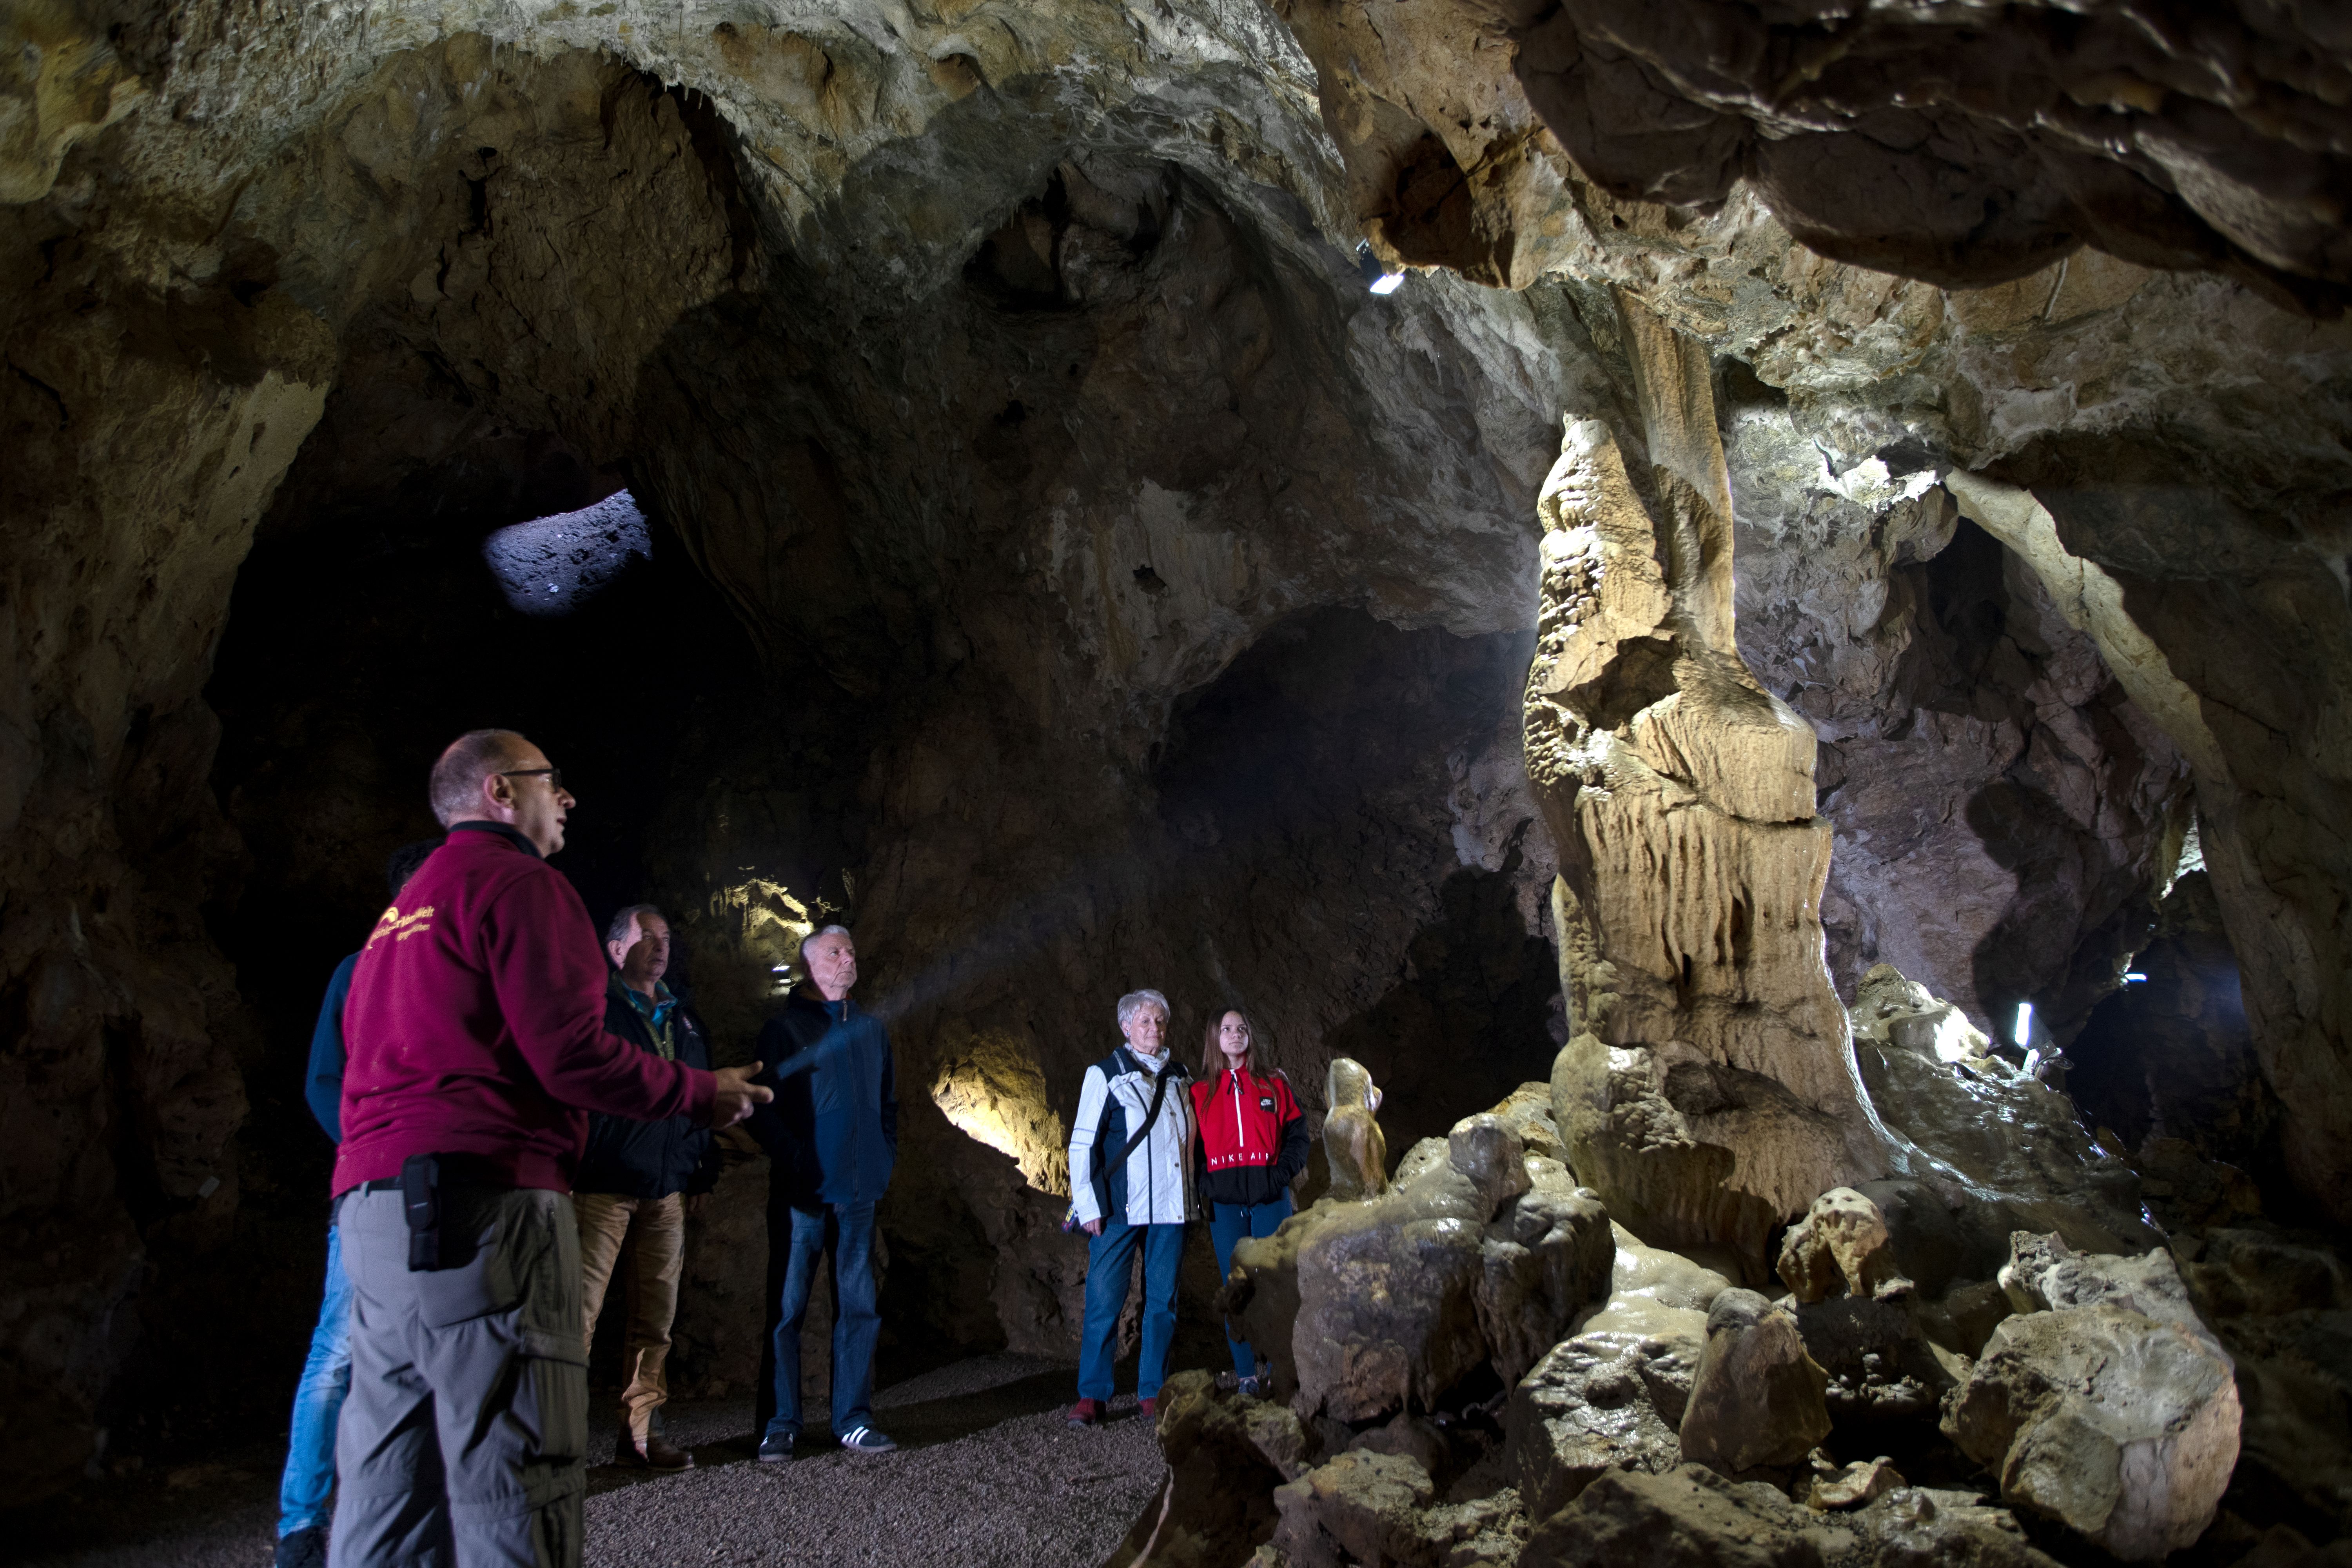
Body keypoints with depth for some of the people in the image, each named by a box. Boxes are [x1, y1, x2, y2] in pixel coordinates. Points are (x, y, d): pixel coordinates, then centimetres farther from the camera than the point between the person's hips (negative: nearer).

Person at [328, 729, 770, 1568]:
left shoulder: (403, 909, 25)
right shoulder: (521, 881, -4)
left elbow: (362, 1051, 21)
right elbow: (571, 1053, -14)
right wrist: (702, 1092, -2)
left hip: (376, 1206, 10)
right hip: (482, 1202, -10)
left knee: (391, 1490, 11)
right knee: (515, 1478, -8)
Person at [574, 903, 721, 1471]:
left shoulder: (683, 1020, 21)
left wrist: (704, 1170, 18)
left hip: (668, 1189, 6)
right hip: (604, 1184, -6)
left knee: (656, 1315, 7)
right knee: (581, 1308, -9)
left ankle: (640, 1430, 15)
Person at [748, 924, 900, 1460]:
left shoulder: (871, 1029, 16)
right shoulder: (785, 1027, 1)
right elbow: (763, 1108, -5)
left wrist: (885, 1157, 8)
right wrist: (796, 1161, -11)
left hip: (859, 1190, 5)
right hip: (802, 1191, -4)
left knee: (859, 1305, 6)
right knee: (787, 1305, -2)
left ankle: (853, 1420, 13)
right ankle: (780, 1425, 6)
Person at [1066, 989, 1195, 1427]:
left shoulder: (1178, 1076, 16)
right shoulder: (1105, 1074, 3)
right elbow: (1082, 1144, 0)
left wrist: (1191, 1199, 14)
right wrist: (1087, 1205, -8)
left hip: (1169, 1209, 4)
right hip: (1119, 1209, -4)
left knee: (1162, 1301, 6)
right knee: (1104, 1300, -4)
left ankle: (1153, 1392, 14)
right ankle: (1092, 1395, 4)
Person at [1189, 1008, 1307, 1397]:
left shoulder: (1275, 1086, 8)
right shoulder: (1200, 1093, 9)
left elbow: (1297, 1135, 7)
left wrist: (1282, 1174, -7)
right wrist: (1204, 1188, -4)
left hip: (1270, 1199, 0)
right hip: (1224, 1204, 1)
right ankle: (1246, 1375, 9)